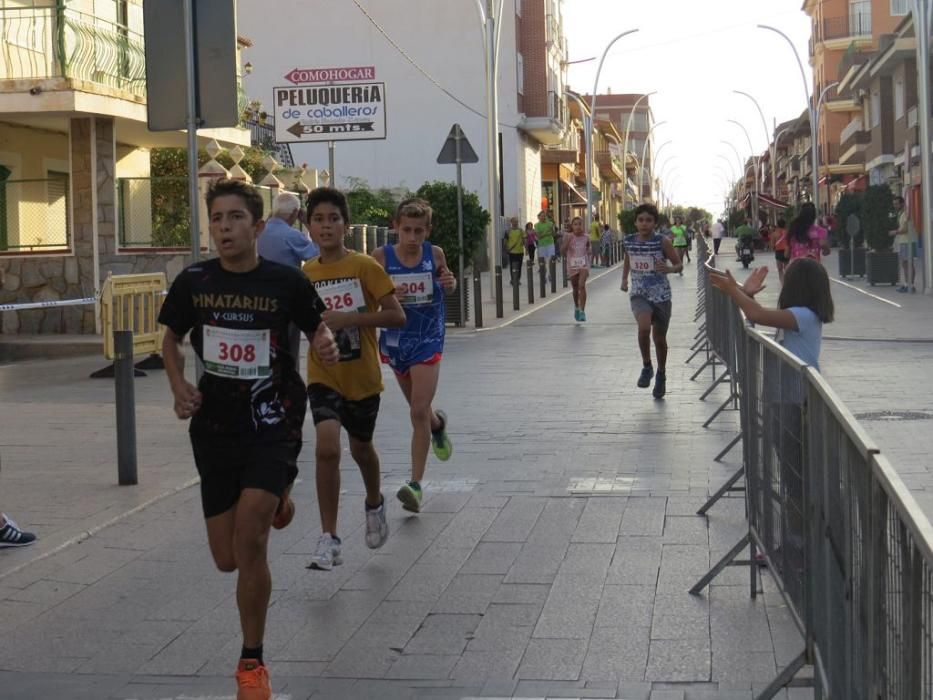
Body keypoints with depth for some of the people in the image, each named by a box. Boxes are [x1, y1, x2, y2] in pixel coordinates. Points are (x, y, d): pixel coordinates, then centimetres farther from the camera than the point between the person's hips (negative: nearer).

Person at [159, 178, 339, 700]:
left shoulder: (286, 281, -8)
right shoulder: (193, 281, -2)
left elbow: (317, 326, 7)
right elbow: (172, 338, 14)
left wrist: (327, 343, -16)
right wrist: (179, 386, -4)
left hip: (273, 426, -3)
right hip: (215, 430, 4)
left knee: (249, 538, -21)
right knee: (227, 558, 10)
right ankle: (276, 498, 47)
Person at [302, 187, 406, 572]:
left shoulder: (364, 267, -11)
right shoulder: (304, 274, 0)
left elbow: (397, 316, -17)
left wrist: (347, 318, -25)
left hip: (362, 376, -1)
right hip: (323, 376, 1)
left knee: (361, 447, 18)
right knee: (327, 447, -19)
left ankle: (374, 503, 51)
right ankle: (329, 538, -11)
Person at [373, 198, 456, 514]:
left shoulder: (435, 254, -6)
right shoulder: (381, 257, -10)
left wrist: (450, 283, -12)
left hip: (428, 340, -2)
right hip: (395, 339, 2)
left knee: (419, 412, -11)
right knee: (419, 409, 19)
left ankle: (416, 483, -5)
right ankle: (438, 424, 55)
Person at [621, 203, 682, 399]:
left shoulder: (662, 242, -10)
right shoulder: (629, 241, -1)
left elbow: (679, 264, -5)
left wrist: (669, 269, -26)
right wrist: (624, 279, 9)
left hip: (661, 295, -1)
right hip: (639, 294, 1)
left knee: (660, 338, 11)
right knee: (644, 328, -26)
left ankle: (661, 375, 35)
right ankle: (646, 367, -3)